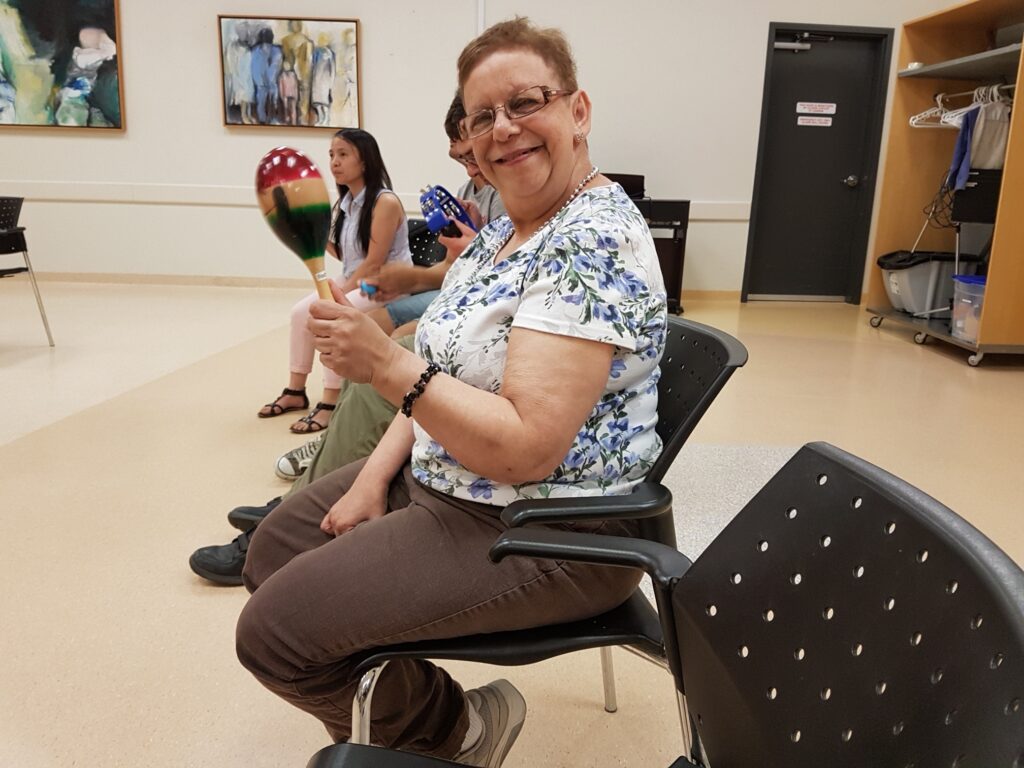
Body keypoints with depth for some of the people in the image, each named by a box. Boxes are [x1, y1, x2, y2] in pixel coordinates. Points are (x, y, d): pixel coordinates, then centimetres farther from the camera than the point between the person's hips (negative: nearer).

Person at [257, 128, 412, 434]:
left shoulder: (385, 202, -19)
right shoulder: (345, 203, 7)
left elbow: (374, 263, -21)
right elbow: (347, 256, 8)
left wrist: (340, 291, -18)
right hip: (354, 284, 9)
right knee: (301, 311, -2)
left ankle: (330, 403, -20)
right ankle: (295, 391, 9)